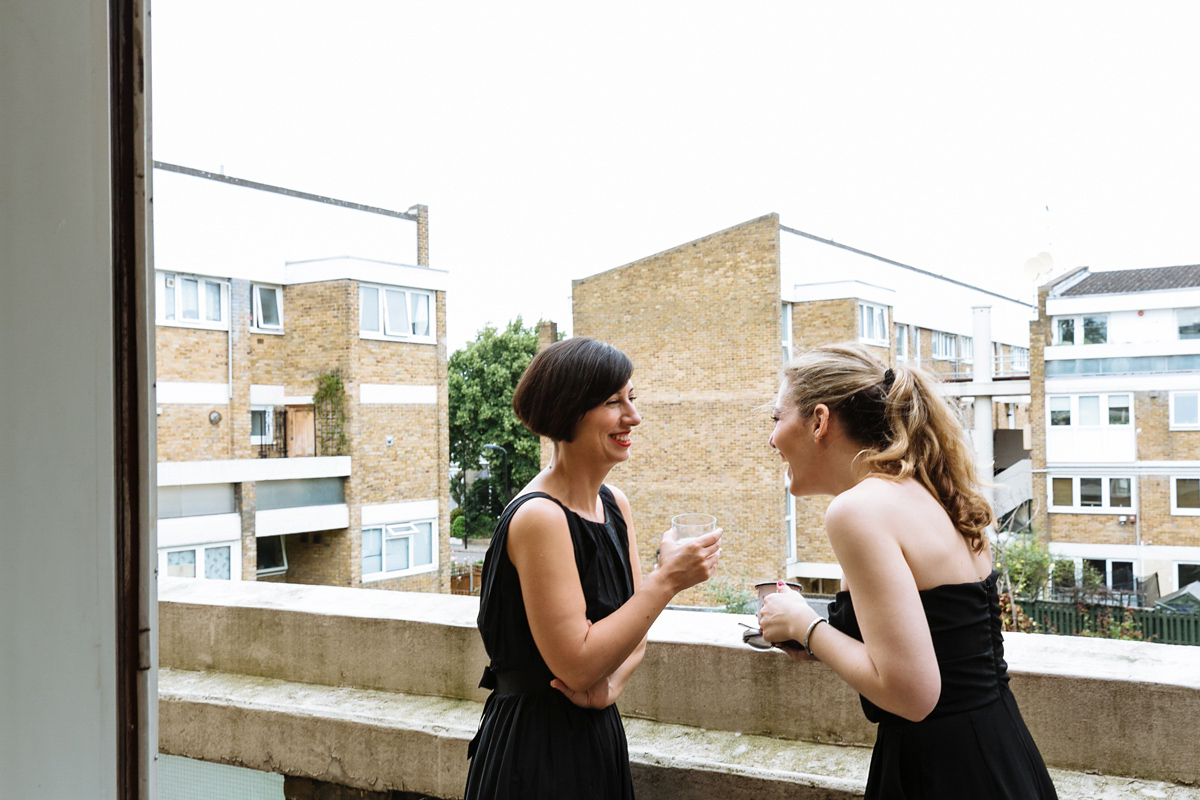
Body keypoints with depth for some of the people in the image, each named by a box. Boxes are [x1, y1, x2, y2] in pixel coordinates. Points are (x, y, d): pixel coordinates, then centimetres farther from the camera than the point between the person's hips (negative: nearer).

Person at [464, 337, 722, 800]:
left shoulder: (614, 503, 4)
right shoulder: (539, 516, -22)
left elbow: (633, 634, 7)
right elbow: (576, 665, -23)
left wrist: (610, 684, -13)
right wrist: (667, 580, -22)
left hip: (597, 735, 8)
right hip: (535, 749, -7)